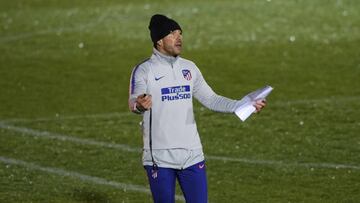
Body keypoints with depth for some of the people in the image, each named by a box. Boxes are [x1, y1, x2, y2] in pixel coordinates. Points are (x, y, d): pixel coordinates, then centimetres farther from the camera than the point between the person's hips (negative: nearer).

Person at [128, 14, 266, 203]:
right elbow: (133, 103, -21)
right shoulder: (144, 70, -6)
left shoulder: (189, 68, 11)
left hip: (192, 155, 4)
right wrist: (140, 105, -46)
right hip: (159, 157, -4)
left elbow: (211, 99, 16)